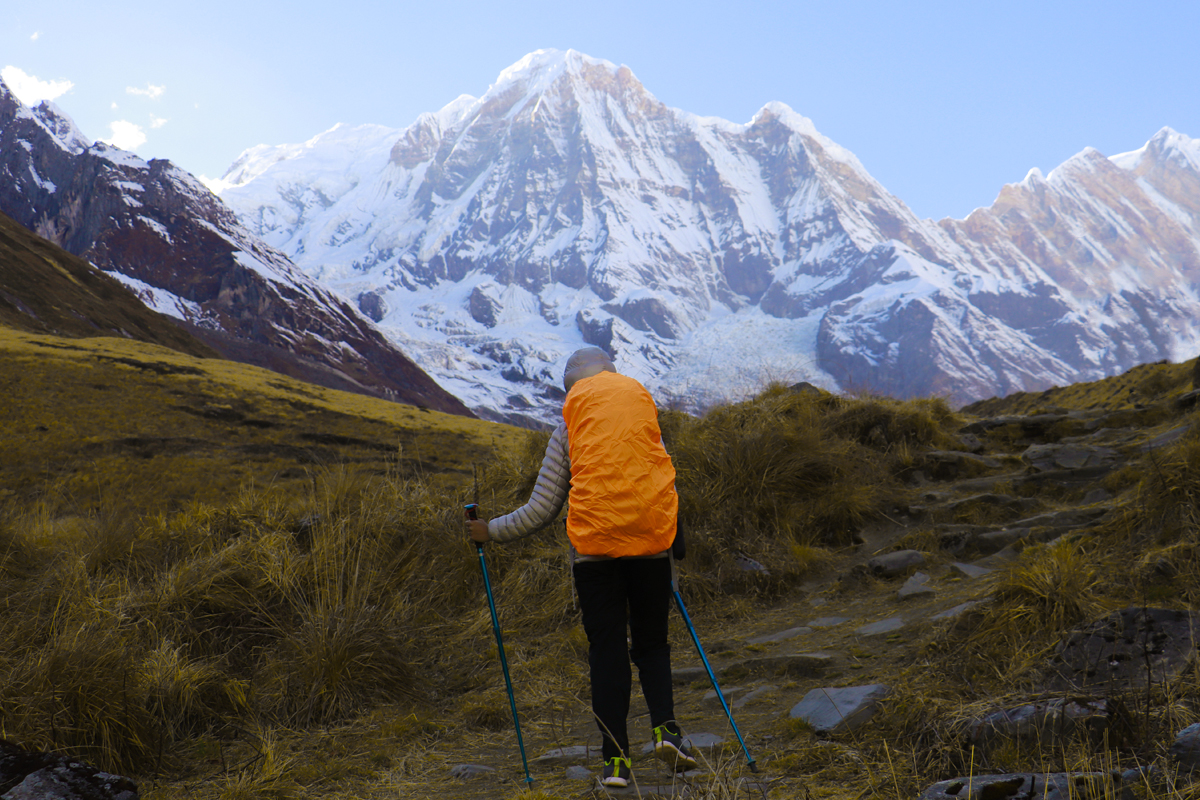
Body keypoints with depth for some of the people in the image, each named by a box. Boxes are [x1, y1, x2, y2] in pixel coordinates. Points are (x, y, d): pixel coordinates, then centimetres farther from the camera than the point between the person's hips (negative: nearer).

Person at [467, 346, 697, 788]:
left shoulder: (567, 432, 7)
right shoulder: (645, 410, 12)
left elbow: (541, 509, 7)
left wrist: (491, 531, 20)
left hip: (593, 544, -1)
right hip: (652, 540, 1)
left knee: (607, 650, 4)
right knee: (651, 642, 15)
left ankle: (616, 759, 2)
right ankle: (665, 727, -6)